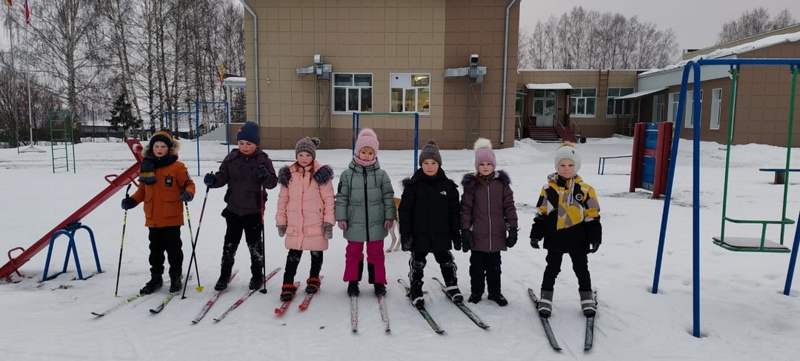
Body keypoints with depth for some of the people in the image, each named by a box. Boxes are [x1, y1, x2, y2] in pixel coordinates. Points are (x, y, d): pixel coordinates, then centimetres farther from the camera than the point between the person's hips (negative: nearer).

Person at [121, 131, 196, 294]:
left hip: (171, 218, -4)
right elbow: (142, 190, 14)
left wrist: (188, 194, -26)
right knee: (155, 249, 16)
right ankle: (156, 278, 28)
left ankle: (175, 277, 21)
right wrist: (132, 201, 0)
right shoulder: (146, 167, 6)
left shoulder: (177, 167, -7)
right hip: (152, 219, 4)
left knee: (173, 249, 7)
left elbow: (189, 184, -5)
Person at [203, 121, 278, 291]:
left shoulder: (263, 160, -8)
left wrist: (266, 176, -31)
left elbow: (273, 183, -10)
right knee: (230, 242, 12)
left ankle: (257, 275, 26)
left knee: (254, 243, 10)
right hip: (233, 209, 3)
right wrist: (213, 180, -19)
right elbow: (223, 177, 2)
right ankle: (225, 274, 27)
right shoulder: (231, 158, 0)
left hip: (254, 211, -3)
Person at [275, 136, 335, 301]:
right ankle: (288, 286, 10)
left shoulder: (321, 174, -6)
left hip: (316, 224, -1)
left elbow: (329, 199, -5)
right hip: (294, 225, 1)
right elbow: (283, 199, 8)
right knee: (293, 255, 3)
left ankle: (313, 280, 33)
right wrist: (281, 221, 9)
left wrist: (328, 221, -8)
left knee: (316, 252, 13)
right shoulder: (288, 174, 3)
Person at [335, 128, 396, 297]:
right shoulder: (347, 174, -3)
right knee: (353, 252, 12)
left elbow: (388, 197, 3)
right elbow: (341, 197, 1)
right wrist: (341, 217, -2)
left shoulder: (381, 174, -1)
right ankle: (352, 281, 26)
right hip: (354, 223, 0)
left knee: (376, 253, 11)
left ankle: (378, 282, 23)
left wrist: (389, 216, 0)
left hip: (376, 223, 0)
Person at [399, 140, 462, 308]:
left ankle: (451, 286, 36)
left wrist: (456, 234, 2)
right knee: (417, 263, 11)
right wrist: (405, 234, -10)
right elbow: (405, 211, -7)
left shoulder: (448, 185, -2)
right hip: (419, 235, -2)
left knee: (446, 262, 17)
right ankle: (415, 290, 28)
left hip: (441, 235, 2)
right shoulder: (413, 185, -8)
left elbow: (455, 212, 2)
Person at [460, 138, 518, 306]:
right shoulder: (471, 184, -3)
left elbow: (509, 206, 3)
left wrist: (513, 229, 1)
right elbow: (466, 208, -3)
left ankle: (494, 292, 28)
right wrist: (465, 231, -6)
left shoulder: (502, 183, 0)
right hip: (477, 234, -1)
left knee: (494, 265, 14)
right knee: (477, 265, 11)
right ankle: (476, 291, 27)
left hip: (496, 234, 1)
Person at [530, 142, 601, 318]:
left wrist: (594, 238, -4)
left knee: (581, 270, 15)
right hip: (555, 238, 0)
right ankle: (546, 299, 23)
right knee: (552, 269, 11)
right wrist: (536, 235, 1)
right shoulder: (549, 188, -3)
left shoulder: (585, 189, -5)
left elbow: (592, 216, -1)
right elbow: (541, 214, 2)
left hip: (578, 239, 0)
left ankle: (587, 300, 32)